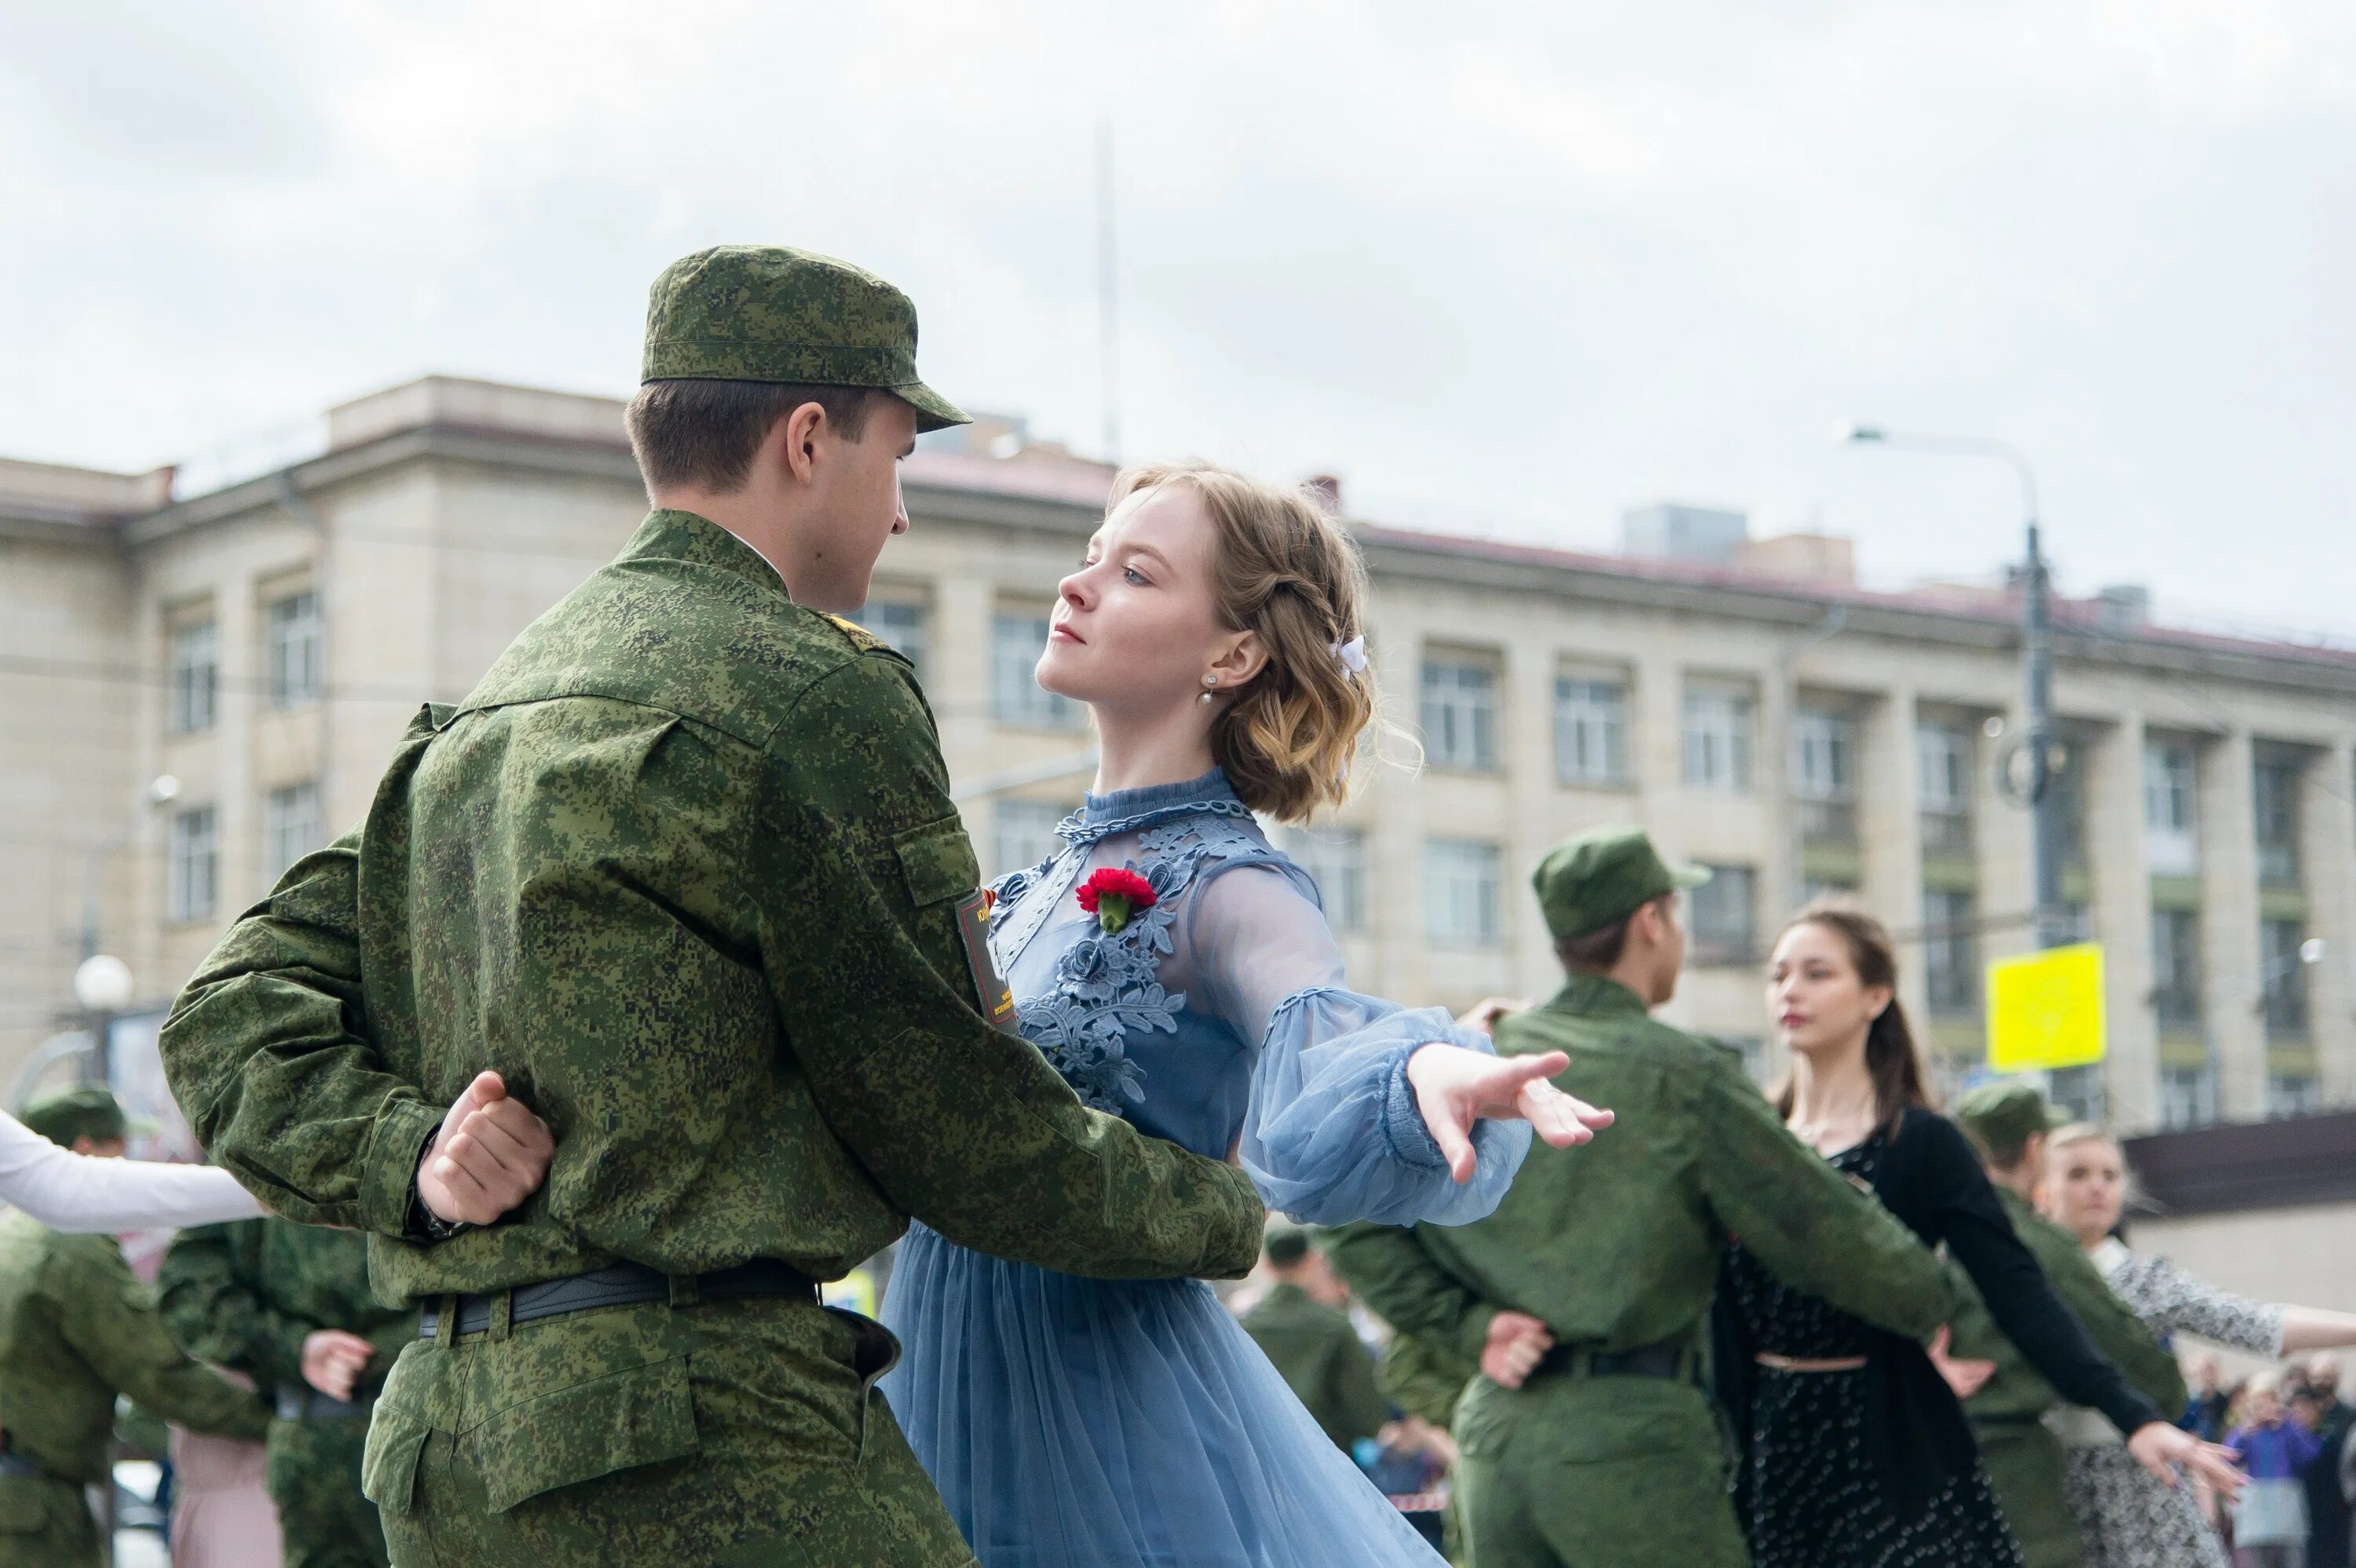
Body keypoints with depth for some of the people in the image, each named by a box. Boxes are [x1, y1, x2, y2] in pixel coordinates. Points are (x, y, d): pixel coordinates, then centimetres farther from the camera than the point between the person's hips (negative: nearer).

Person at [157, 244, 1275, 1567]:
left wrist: (416, 1169, 0)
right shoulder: (810, 692, -6)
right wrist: (1217, 1216, 10)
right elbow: (956, 1120, -5)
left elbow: (236, 1024, 14)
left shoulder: (482, 720, 20)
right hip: (700, 1445, -9)